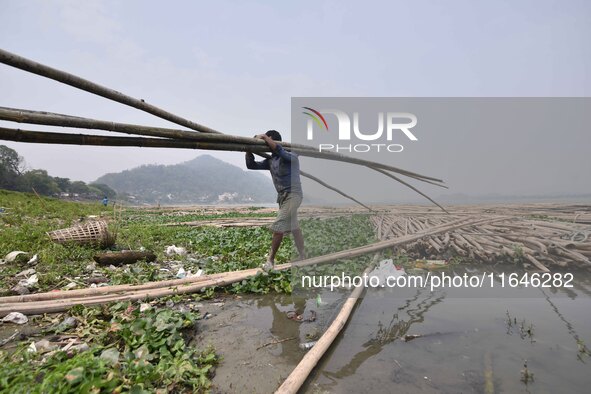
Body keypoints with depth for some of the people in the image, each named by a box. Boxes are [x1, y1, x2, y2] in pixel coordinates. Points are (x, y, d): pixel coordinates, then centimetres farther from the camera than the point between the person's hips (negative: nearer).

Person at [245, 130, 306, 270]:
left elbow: (278, 149, -34)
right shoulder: (270, 161, 8)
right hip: (282, 196, 8)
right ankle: (303, 256, 26)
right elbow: (251, 165, 9)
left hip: (292, 195, -8)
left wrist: (264, 137, -22)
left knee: (278, 227, -11)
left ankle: (270, 260, -2)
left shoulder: (291, 156, -13)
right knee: (294, 227, 14)